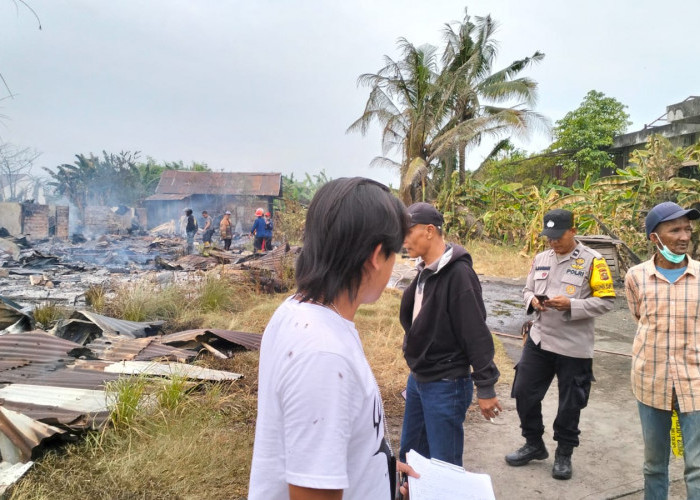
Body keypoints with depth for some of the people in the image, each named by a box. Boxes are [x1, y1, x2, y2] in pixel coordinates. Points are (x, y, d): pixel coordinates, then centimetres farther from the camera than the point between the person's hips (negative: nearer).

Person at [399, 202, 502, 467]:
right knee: (410, 452, 21)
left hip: (446, 385, -8)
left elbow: (477, 334, -21)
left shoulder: (458, 273, -21)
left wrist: (485, 387, -18)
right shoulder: (425, 271, 6)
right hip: (417, 378, 9)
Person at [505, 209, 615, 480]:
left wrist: (571, 305, -23)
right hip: (538, 340, 5)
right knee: (524, 394, 9)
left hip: (574, 347, -4)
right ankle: (534, 444, 31)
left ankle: (564, 454, 32)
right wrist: (533, 300, -8)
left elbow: (606, 300, -10)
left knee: (569, 404, 10)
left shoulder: (592, 260, -9)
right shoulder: (540, 259, 7)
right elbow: (527, 290, 15)